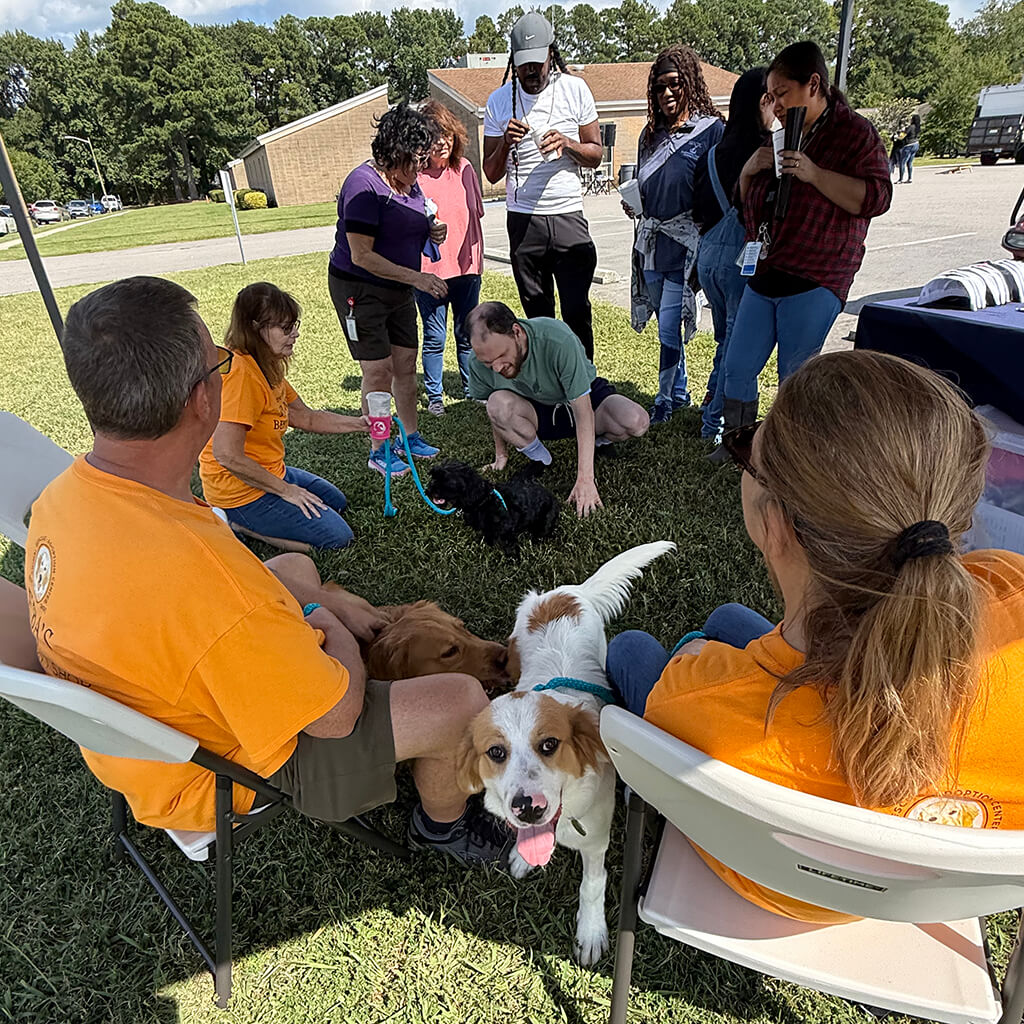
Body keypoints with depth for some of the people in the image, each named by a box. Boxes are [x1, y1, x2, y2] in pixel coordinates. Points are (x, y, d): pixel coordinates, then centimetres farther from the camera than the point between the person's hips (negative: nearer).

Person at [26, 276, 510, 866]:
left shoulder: (62, 498, -13)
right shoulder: (202, 575, -43)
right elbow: (335, 715, -28)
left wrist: (321, 602, 4)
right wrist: (335, 632, -8)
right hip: (225, 774, -8)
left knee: (296, 567, 25)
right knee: (460, 701, -9)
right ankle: (443, 823, 26)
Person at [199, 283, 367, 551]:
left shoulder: (268, 367, 5)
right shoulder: (242, 373, -26)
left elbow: (304, 417, 12)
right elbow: (227, 454, -30)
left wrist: (358, 424, -2)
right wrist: (286, 490, -19)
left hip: (269, 473, 10)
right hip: (241, 489, -10)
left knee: (336, 502, 26)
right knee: (338, 536, -9)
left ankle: (241, 520, 15)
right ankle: (237, 522, -3)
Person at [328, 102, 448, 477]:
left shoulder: (410, 182, 5)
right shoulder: (364, 185, -21)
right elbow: (362, 255, -26)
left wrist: (432, 233, -3)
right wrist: (417, 277, -28)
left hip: (399, 289, 8)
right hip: (359, 289, -8)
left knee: (406, 365, 9)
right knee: (378, 371, -7)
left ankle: (410, 437, 24)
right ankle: (378, 450, 7)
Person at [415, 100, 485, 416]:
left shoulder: (464, 168, 6)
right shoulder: (413, 174, -9)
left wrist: (476, 257, 11)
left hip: (466, 266, 4)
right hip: (428, 269, -4)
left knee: (467, 334, 14)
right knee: (435, 338, 3)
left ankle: (471, 389, 29)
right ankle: (434, 395, 19)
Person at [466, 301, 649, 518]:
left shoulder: (558, 340, -36)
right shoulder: (478, 363, -23)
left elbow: (583, 412, -34)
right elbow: (494, 412, -3)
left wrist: (585, 480, -36)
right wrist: (501, 455, 3)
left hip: (583, 399, -1)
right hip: (536, 411, 2)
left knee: (637, 423, -29)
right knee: (498, 404, -32)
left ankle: (598, 441, 7)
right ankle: (540, 460, -5)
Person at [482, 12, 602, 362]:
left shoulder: (574, 89, 5)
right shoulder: (499, 101, 6)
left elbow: (595, 155, 7)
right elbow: (491, 174, 7)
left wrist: (567, 143, -13)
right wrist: (505, 143, -14)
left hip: (568, 215, -1)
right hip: (522, 221, 1)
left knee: (577, 311, -5)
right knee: (537, 314, 5)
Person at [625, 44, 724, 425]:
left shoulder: (711, 130, -3)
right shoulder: (651, 134, 15)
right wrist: (633, 205, 2)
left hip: (684, 244, -6)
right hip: (651, 243, 6)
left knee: (669, 328, -8)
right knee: (668, 325, 12)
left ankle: (664, 401, 5)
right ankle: (680, 392, 26)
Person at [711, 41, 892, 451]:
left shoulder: (854, 132, -1)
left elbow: (876, 197, -12)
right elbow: (746, 201, 27)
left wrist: (813, 174, -20)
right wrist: (749, 170, 5)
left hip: (814, 282, -7)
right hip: (763, 276, 7)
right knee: (737, 369, 5)